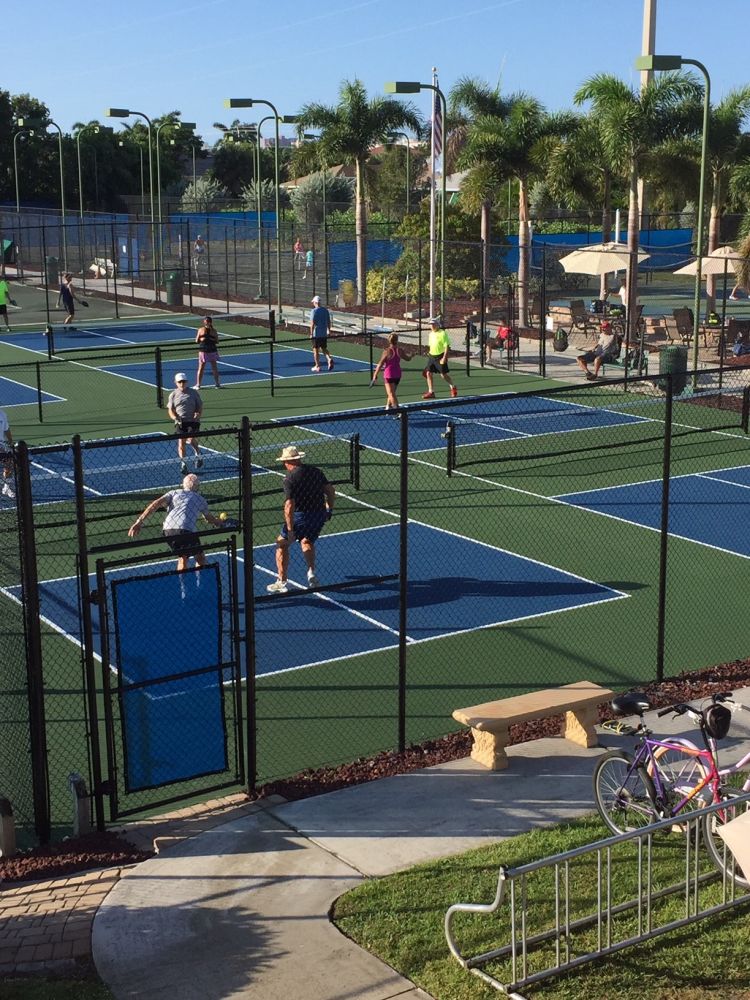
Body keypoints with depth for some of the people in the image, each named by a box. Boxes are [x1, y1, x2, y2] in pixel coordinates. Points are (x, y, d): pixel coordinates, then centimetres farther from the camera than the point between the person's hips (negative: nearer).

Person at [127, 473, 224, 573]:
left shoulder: (174, 493, 26)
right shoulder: (200, 499, 25)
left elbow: (156, 504, 10)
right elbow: (210, 519, 40)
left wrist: (139, 521, 5)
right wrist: (220, 523, 63)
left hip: (167, 530, 3)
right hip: (187, 530, -3)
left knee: (182, 557, 23)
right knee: (200, 558, 15)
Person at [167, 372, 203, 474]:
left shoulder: (193, 393, 6)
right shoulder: (173, 395, 8)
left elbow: (200, 407, 9)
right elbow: (170, 410, 9)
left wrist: (198, 414, -11)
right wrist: (175, 417, -10)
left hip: (193, 421, -2)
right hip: (180, 422, 2)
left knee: (190, 439, -20)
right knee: (181, 442, -4)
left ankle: (198, 455, 7)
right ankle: (183, 463, 10)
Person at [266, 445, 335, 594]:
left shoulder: (289, 478, -13)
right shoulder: (316, 471, 4)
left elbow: (289, 505, -20)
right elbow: (331, 491, 8)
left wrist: (290, 530, -19)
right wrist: (329, 509, 23)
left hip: (301, 515, -6)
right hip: (320, 514, 6)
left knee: (282, 545, 13)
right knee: (307, 542, 32)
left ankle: (282, 583, 11)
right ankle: (311, 573, 18)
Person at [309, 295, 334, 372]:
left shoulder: (314, 311, -13)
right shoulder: (325, 310, 5)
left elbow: (312, 324, -17)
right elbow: (329, 322, 9)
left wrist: (311, 334, -13)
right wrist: (329, 330, 20)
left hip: (316, 334, -5)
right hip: (324, 334, 5)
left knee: (316, 350, 5)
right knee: (324, 348, 17)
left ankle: (317, 366, 10)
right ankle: (329, 359, -8)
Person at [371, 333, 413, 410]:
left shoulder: (387, 351, -13)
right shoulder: (400, 350, 0)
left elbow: (380, 364, -10)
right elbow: (408, 358, 20)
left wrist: (375, 375, 0)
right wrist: (411, 355, 44)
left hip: (389, 375, -6)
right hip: (398, 374, 6)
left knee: (391, 393, -7)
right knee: (391, 392, 20)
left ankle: (396, 408, -19)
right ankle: (388, 407, 31)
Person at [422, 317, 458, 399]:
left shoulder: (443, 334, -13)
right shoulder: (431, 334, 10)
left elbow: (447, 346, -16)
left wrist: (444, 358, -21)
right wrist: (428, 352, 20)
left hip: (440, 357, -7)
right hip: (431, 356, 7)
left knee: (443, 374, 0)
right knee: (429, 373, 0)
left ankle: (453, 387, 24)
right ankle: (431, 392, 6)